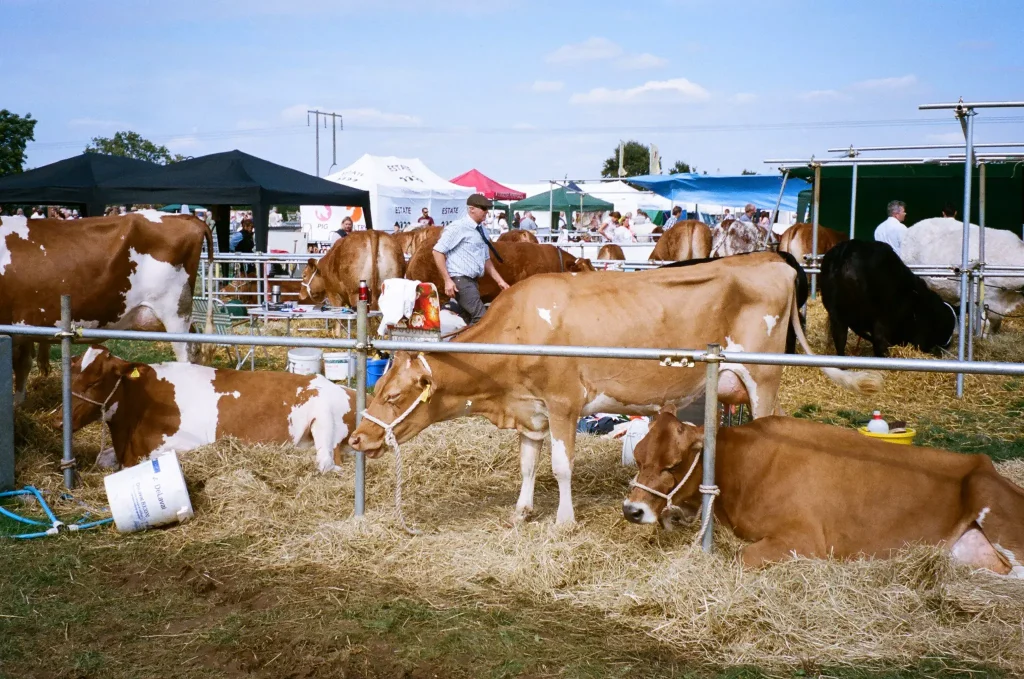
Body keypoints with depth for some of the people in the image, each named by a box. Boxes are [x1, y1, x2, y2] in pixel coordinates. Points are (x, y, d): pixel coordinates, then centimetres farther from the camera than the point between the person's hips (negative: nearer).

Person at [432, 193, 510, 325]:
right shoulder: (458, 227, -9)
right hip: (460, 280, -8)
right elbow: (437, 251, -12)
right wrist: (447, 280, -17)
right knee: (482, 318, -15)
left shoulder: (481, 230, 14)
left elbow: (486, 259, 24)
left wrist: (500, 281, 19)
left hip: (472, 281, 8)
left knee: (473, 319, 10)